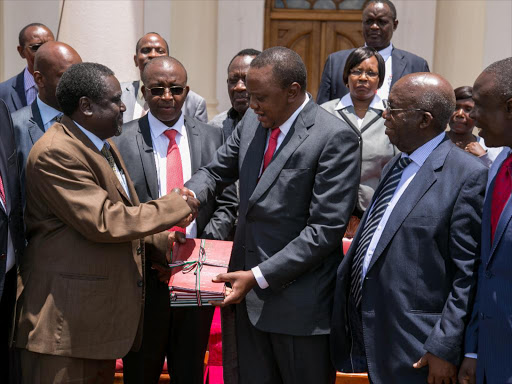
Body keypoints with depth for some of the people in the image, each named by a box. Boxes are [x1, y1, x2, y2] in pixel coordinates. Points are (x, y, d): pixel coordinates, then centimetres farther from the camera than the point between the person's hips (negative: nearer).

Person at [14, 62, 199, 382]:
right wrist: (174, 207, -15)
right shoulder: (55, 154, -18)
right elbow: (103, 222, -23)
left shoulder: (105, 146, 15)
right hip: (66, 318, -9)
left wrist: (160, 242, 4)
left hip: (103, 313, 10)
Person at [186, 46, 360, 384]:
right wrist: (189, 196, -8)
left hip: (299, 303, -6)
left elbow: (325, 228, -19)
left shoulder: (336, 138, -16)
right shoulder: (252, 122, 6)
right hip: (249, 293, 6)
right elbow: (217, 171, 16)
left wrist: (259, 277, -20)